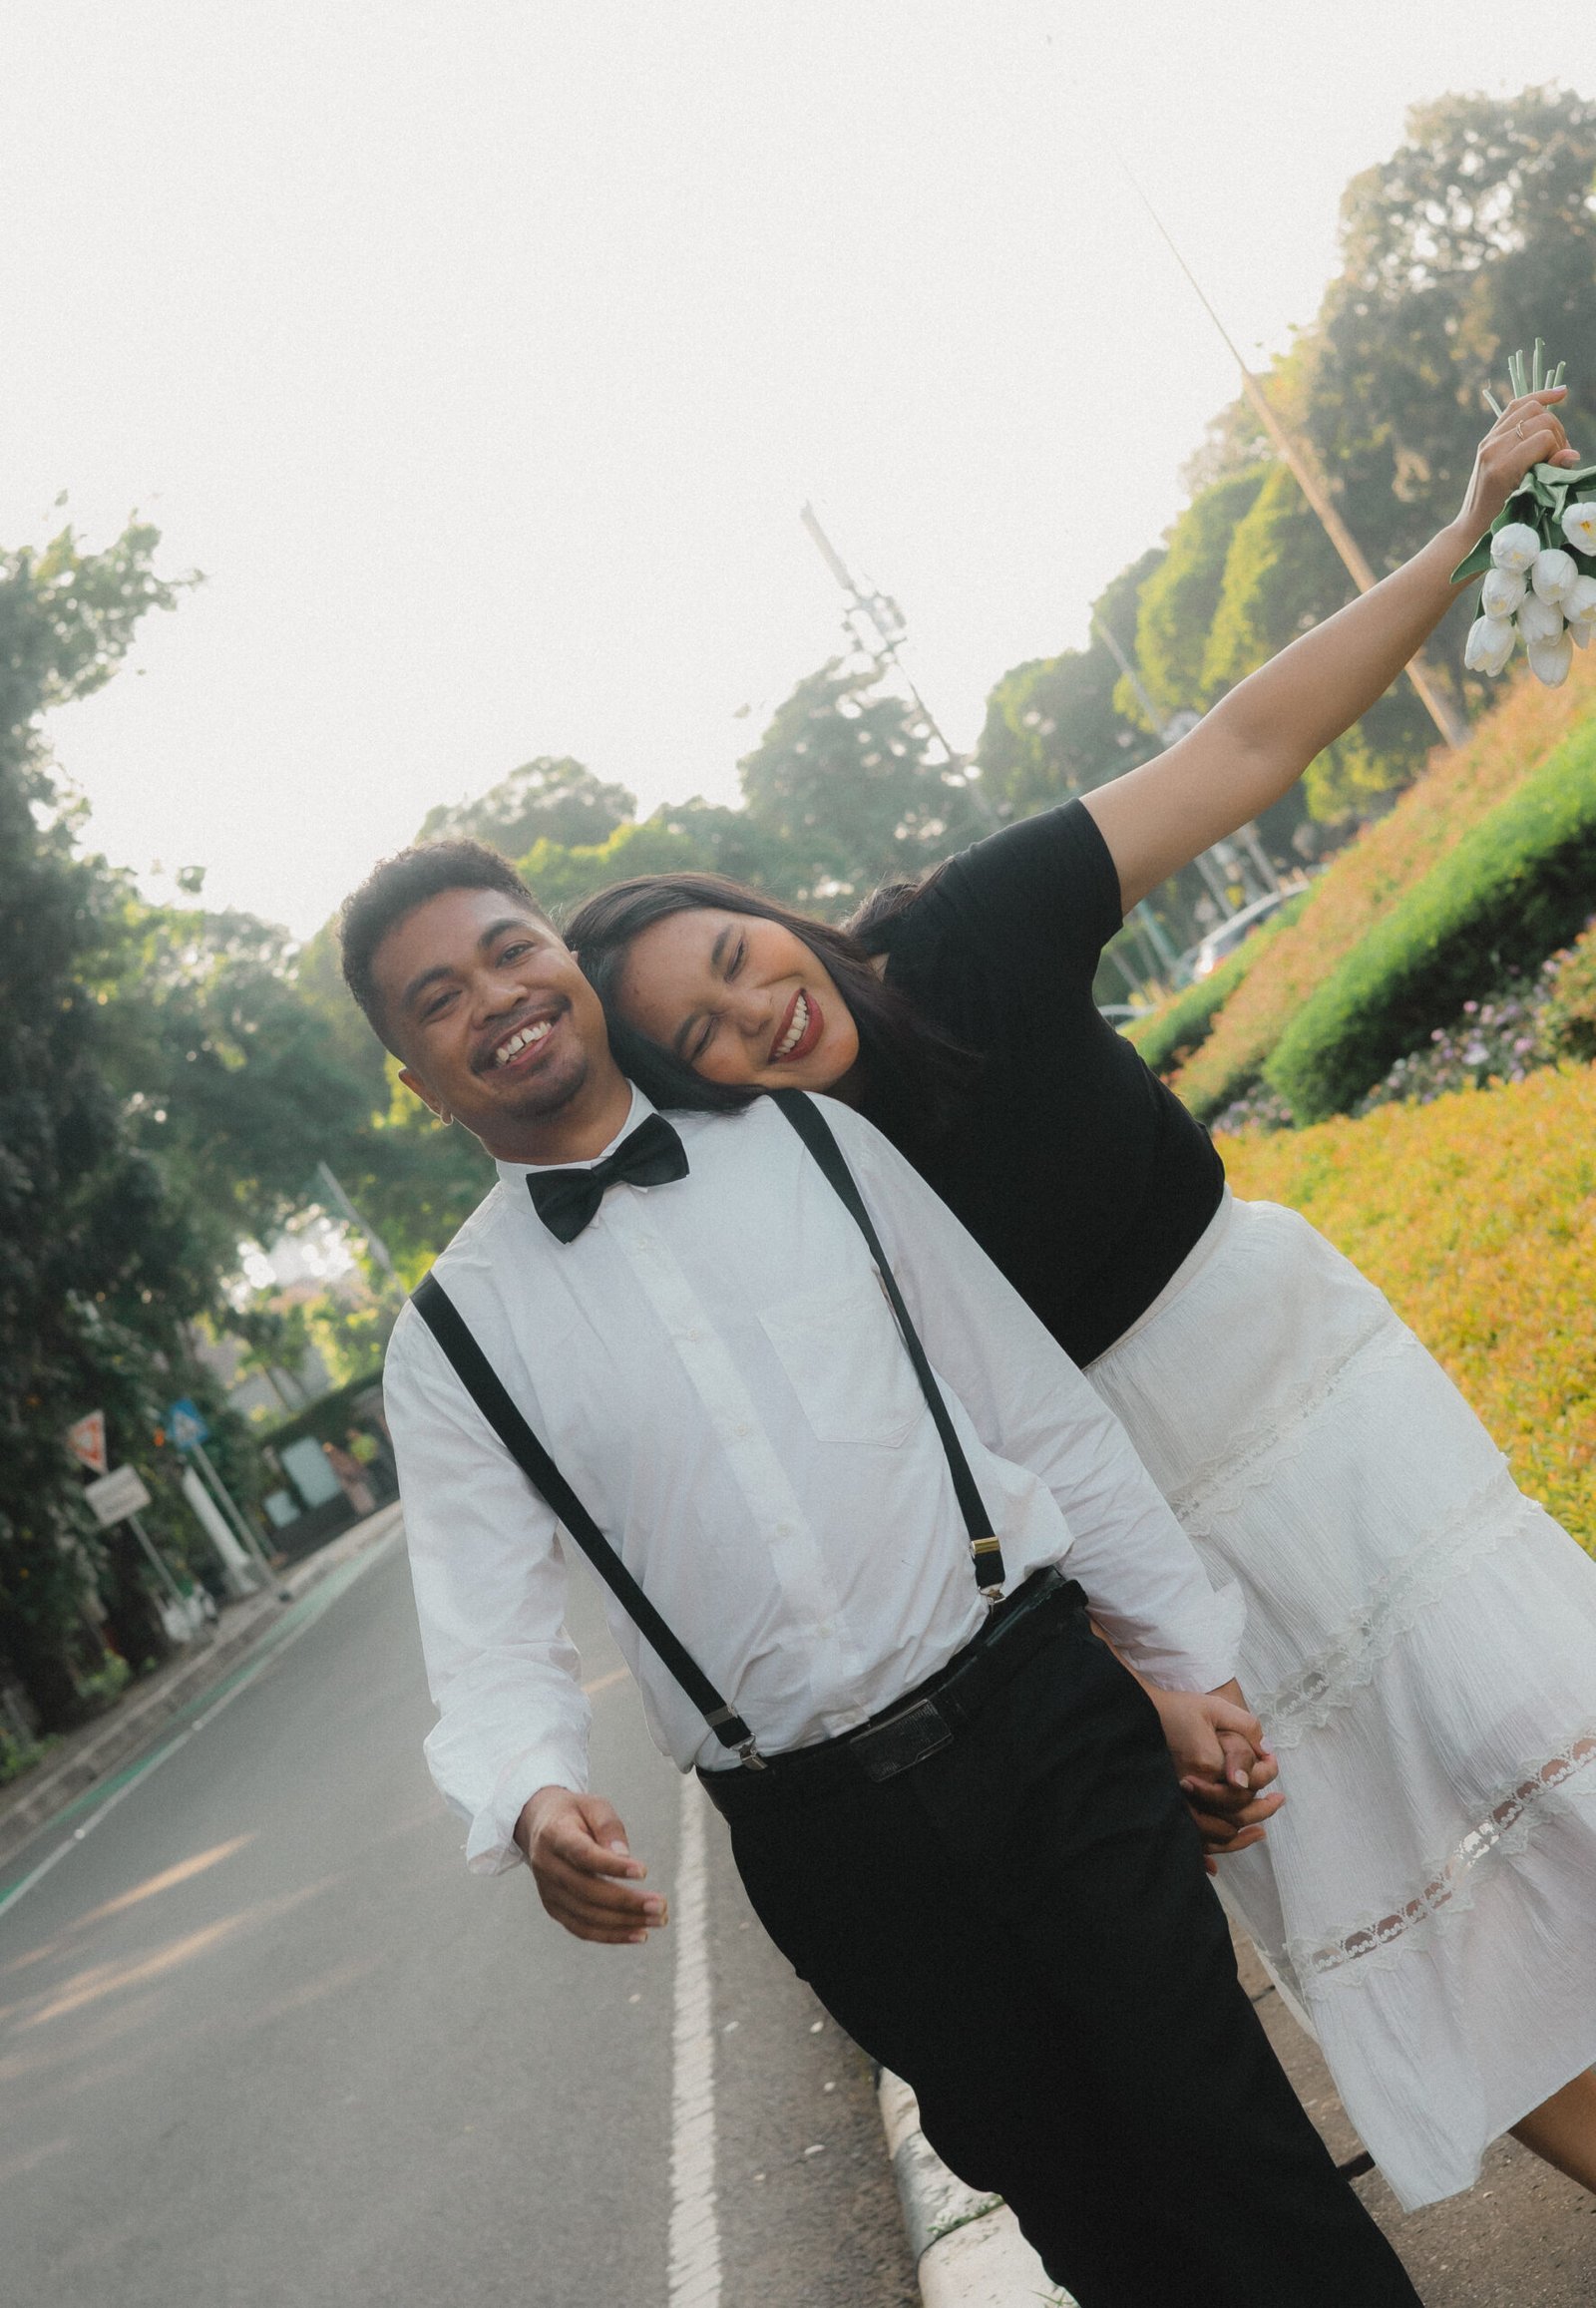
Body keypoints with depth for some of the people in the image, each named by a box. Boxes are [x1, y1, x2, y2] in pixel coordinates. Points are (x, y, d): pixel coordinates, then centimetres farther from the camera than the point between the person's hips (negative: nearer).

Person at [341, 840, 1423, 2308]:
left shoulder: (811, 1137, 5)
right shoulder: (451, 1338, 3)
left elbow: (1043, 1408, 6)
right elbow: (492, 1637, -3)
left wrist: (1191, 1662, 6)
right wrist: (534, 1801, -25)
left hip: (1044, 1714, 0)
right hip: (820, 1835, 0)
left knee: (1228, 2137, 3)